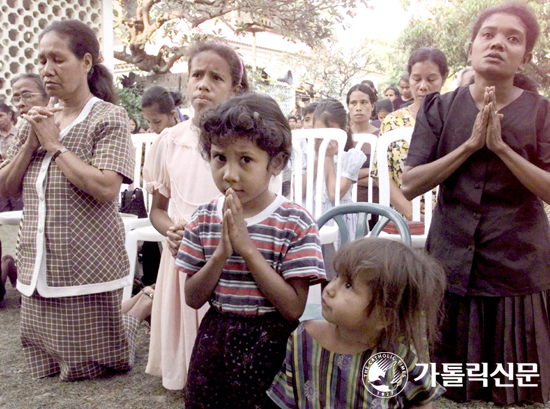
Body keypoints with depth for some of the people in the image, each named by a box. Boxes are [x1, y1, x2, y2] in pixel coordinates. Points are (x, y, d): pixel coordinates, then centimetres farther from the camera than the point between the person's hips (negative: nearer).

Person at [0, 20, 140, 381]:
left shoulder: (109, 118, -8)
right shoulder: (39, 121, 11)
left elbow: (106, 188, -22)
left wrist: (54, 144, -13)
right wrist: (30, 144, -6)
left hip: (87, 267, -6)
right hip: (38, 268, 7)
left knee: (93, 363, 7)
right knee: (43, 364, 16)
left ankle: (142, 307, 30)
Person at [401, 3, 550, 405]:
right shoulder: (440, 108, 2)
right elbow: (410, 184, -6)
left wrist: (500, 146, -19)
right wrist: (470, 146, -15)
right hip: (451, 268, 1)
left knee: (518, 392, 9)